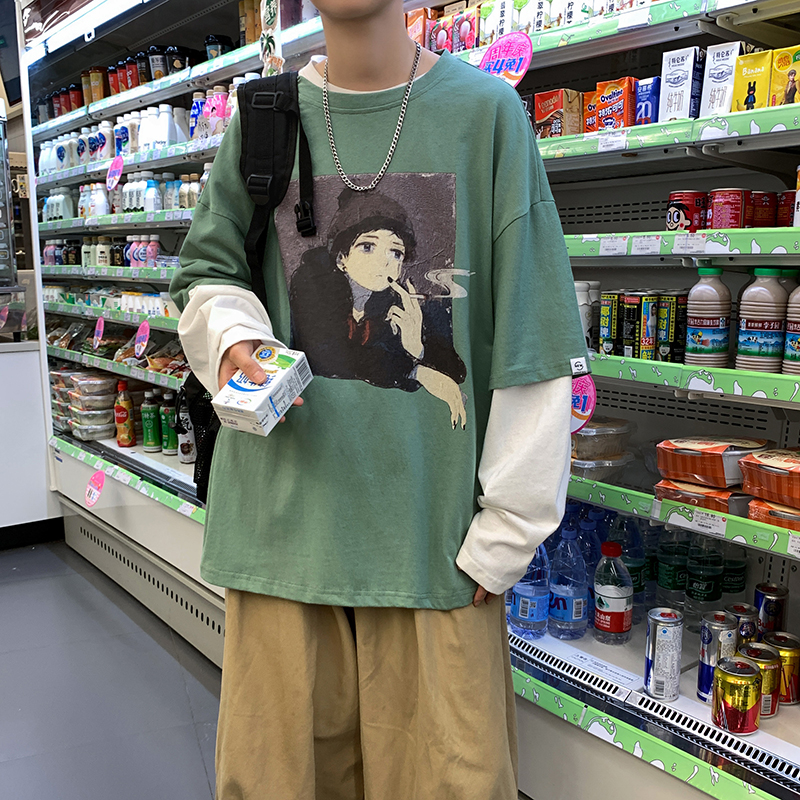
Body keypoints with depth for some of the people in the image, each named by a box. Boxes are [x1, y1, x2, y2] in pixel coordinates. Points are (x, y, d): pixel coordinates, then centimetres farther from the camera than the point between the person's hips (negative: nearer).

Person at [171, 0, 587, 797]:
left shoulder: (485, 110, 0)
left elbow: (533, 342, -3)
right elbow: (206, 270, 16)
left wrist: (508, 530, -5)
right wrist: (233, 338, -8)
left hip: (434, 519, -1)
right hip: (287, 513, 2)